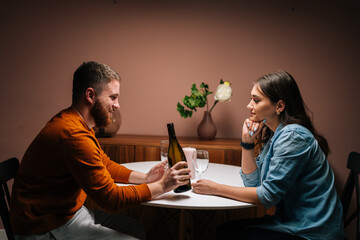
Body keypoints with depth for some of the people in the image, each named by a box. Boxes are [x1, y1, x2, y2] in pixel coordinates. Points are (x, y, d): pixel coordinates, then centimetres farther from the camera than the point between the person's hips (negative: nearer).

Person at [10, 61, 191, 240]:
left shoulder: (77, 124, 6)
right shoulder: (73, 135, -28)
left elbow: (104, 164, 16)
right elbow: (110, 198, -25)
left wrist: (144, 178, 2)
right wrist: (161, 186, -16)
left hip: (70, 210, 10)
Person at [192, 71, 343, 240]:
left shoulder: (293, 136, -22)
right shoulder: (273, 134, 7)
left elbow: (268, 195, -22)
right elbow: (253, 182, 8)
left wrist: (216, 189, -16)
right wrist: (247, 143, -4)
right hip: (291, 223, 8)